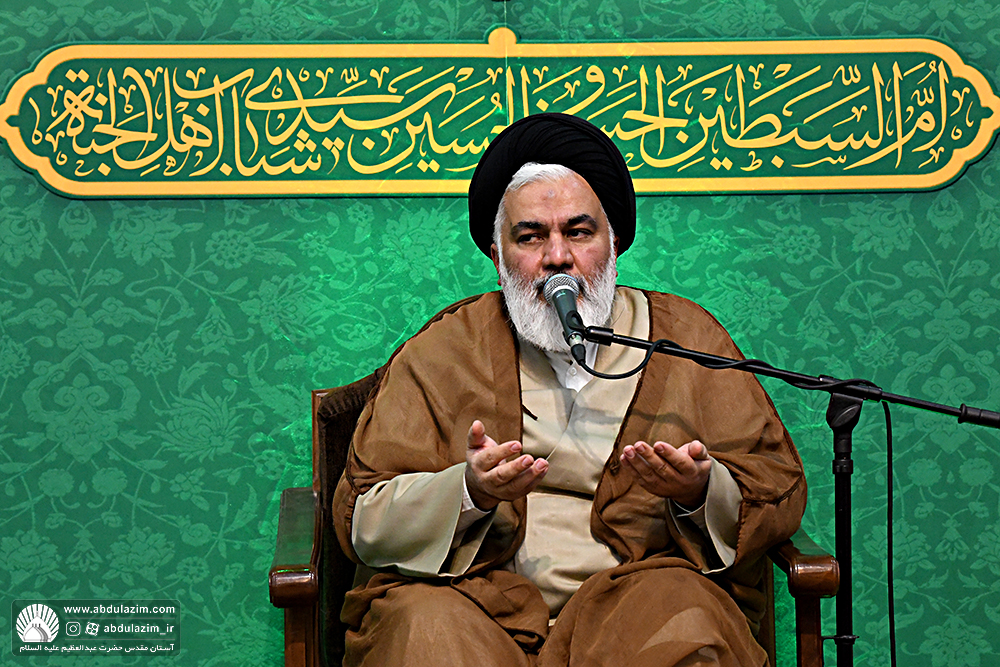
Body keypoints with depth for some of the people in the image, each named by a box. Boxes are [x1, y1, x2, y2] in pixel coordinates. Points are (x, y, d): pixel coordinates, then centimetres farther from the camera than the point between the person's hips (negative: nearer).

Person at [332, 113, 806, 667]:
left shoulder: (688, 339, 16)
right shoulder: (441, 351, 13)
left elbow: (779, 489, 13)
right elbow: (361, 521, 6)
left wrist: (702, 495, -10)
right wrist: (469, 492, -14)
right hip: (479, 602, 0)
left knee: (684, 622, -33)